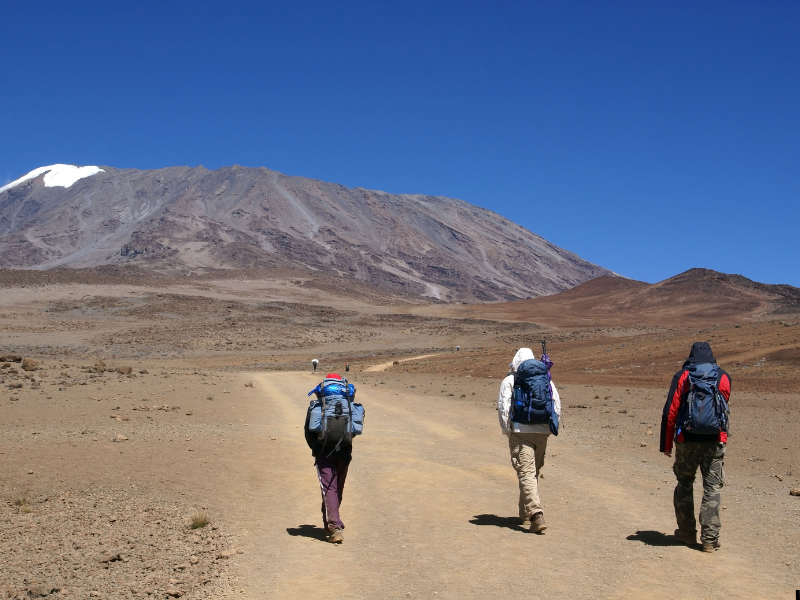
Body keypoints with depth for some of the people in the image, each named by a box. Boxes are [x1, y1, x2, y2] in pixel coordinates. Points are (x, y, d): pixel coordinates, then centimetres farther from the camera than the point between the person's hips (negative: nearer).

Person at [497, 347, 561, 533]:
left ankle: (536, 514, -23)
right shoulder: (546, 379, 12)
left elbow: (503, 407, -7)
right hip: (542, 432, 4)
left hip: (520, 432, -4)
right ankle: (526, 515, 27)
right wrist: (551, 427, 15)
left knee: (526, 473, -7)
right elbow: (557, 405, 9)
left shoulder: (509, 381, 1)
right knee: (534, 473, 17)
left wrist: (507, 431, 2)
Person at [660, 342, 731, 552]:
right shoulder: (724, 378, 5)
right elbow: (723, 409, 16)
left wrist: (666, 444, 2)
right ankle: (710, 538, 0)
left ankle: (687, 533, 18)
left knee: (684, 486, 14)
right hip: (715, 441, 1)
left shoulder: (682, 377, -1)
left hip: (687, 441, -1)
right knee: (712, 488, 4)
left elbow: (670, 412, -4)